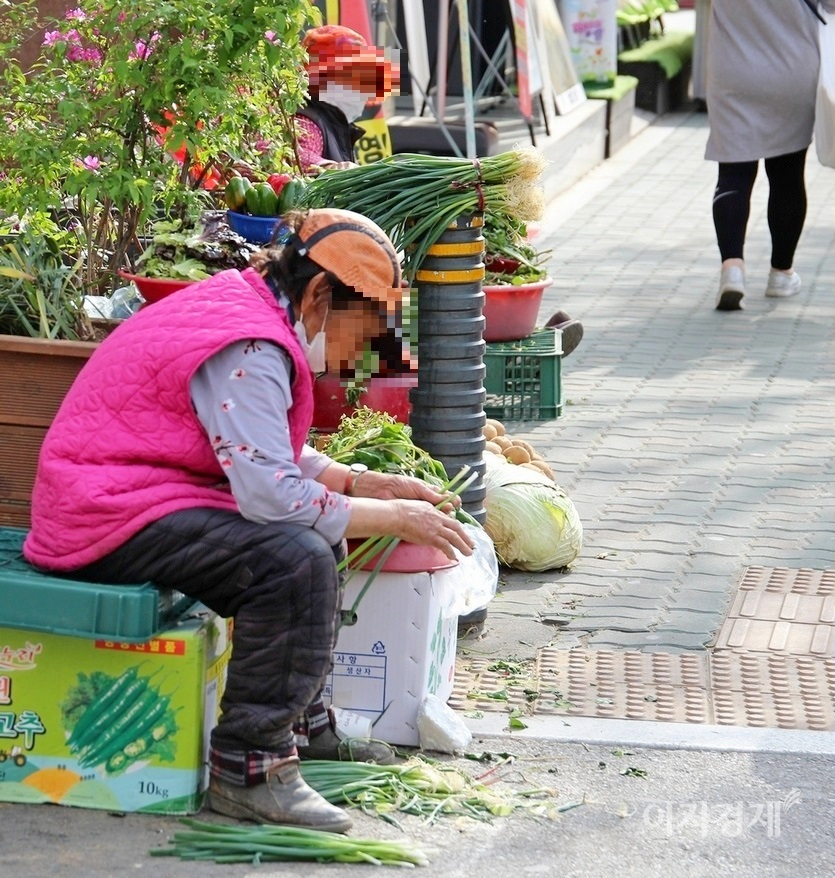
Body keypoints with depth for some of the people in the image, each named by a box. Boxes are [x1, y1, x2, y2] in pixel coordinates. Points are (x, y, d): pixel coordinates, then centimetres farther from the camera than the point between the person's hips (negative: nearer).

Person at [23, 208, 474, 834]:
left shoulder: (243, 306, 11)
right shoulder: (248, 349, -21)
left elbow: (276, 453, 20)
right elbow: (274, 494, -29)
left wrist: (368, 484, 9)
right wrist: (396, 518, -17)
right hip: (112, 518, -11)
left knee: (318, 533, 19)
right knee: (296, 559, -27)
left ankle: (303, 721, 26)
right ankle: (249, 770, -19)